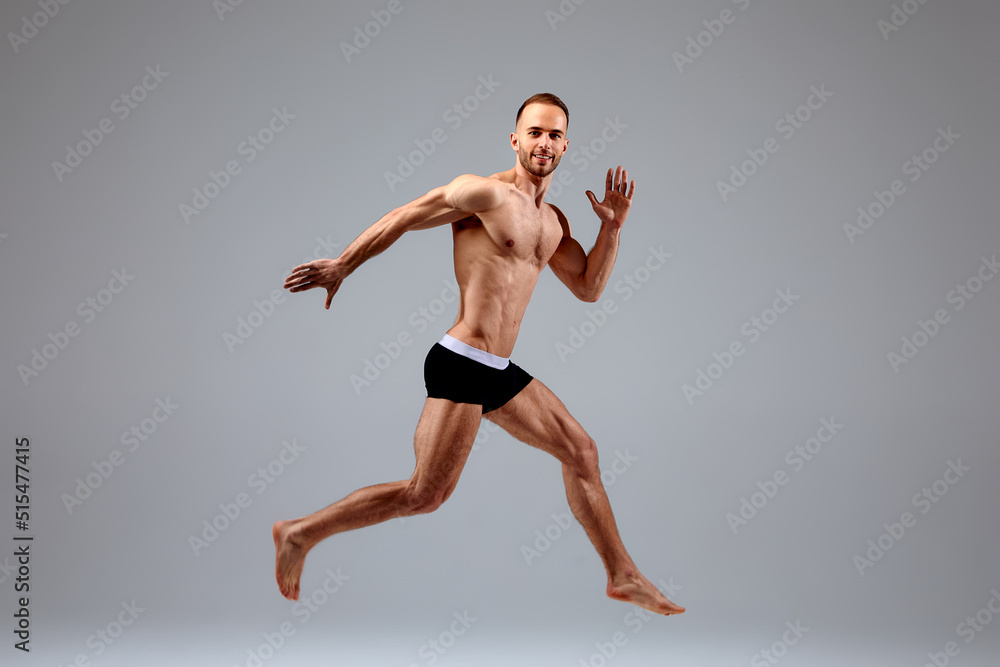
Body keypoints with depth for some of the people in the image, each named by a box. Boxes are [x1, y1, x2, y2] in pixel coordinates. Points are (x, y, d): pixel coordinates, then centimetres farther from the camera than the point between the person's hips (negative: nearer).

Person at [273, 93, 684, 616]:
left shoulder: (553, 221, 16)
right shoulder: (485, 192, -10)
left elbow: (588, 288, 21)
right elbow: (402, 218, -5)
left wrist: (612, 226, 9)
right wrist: (342, 266, -1)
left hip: (501, 373, 9)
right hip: (461, 366, -9)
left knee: (581, 452, 11)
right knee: (426, 495, -8)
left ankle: (623, 577, 23)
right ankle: (300, 534, 5)